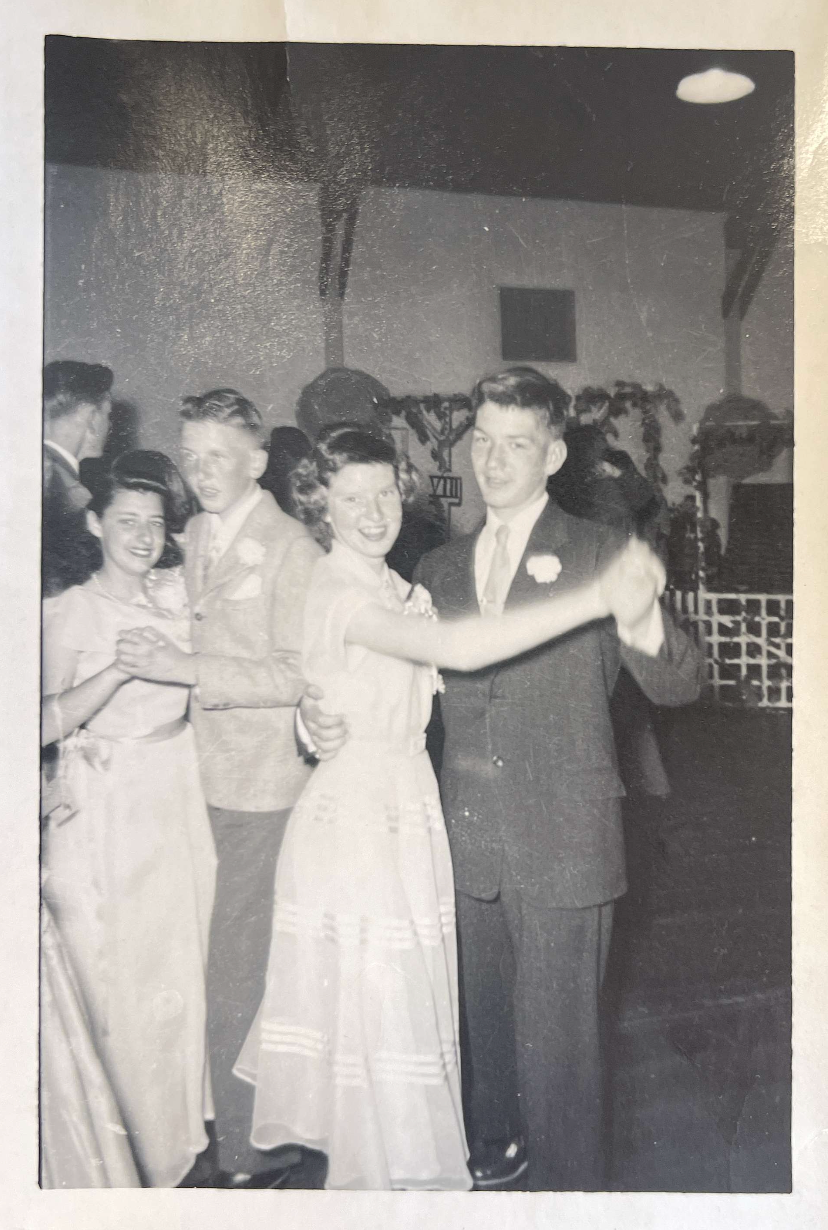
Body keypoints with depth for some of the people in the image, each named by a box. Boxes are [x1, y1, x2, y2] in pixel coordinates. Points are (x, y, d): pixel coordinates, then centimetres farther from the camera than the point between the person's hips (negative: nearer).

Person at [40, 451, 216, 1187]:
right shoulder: (69, 613, -7)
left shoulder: (176, 592, 5)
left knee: (181, 968, 14)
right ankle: (140, 1152, 26)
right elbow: (49, 724, -17)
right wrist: (120, 667, -27)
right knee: (117, 980, 5)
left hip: (179, 801, 4)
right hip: (104, 815, -4)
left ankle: (181, 1127, 37)